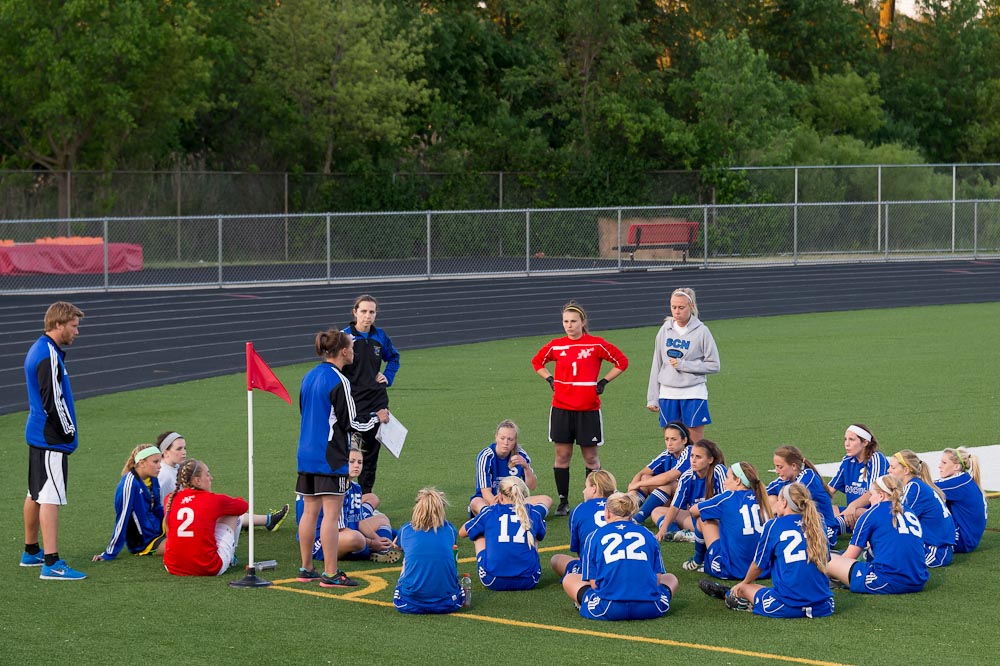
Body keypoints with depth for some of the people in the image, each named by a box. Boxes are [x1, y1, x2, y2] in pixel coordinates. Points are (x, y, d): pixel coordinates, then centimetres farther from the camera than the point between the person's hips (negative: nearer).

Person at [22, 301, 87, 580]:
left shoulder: (38, 350, 13)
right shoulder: (49, 357, -20)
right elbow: (54, 402, -22)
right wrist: (69, 432, -11)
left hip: (37, 434, 11)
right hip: (51, 440, -10)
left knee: (35, 494, 18)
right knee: (50, 499, -10)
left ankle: (31, 552, 30)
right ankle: (51, 563, -11)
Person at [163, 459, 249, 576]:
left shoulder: (170, 499, 5)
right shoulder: (213, 500, -5)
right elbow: (244, 505, 14)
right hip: (208, 569, -4)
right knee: (234, 515, 16)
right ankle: (230, 559, 33)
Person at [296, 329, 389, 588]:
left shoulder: (309, 377, 10)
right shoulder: (339, 381, -14)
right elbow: (351, 423, -12)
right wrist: (377, 418, 3)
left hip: (307, 454, 8)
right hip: (330, 457, -8)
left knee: (310, 512, 13)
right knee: (331, 515, -5)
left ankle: (306, 569, 19)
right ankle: (330, 574, -4)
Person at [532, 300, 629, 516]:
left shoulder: (596, 344, -4)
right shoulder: (556, 346, 3)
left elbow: (622, 362, 6)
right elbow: (537, 362, 21)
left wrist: (603, 382, 0)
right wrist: (550, 380, 8)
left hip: (588, 409, -2)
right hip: (561, 408, 2)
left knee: (591, 457, 4)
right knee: (562, 455, 4)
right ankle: (563, 502, 12)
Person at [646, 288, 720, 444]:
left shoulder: (701, 331, -6)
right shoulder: (665, 330, 5)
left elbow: (713, 365, -5)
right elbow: (657, 365, 10)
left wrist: (683, 365, -14)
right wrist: (652, 398, 9)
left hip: (694, 393, -3)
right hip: (668, 393, 4)